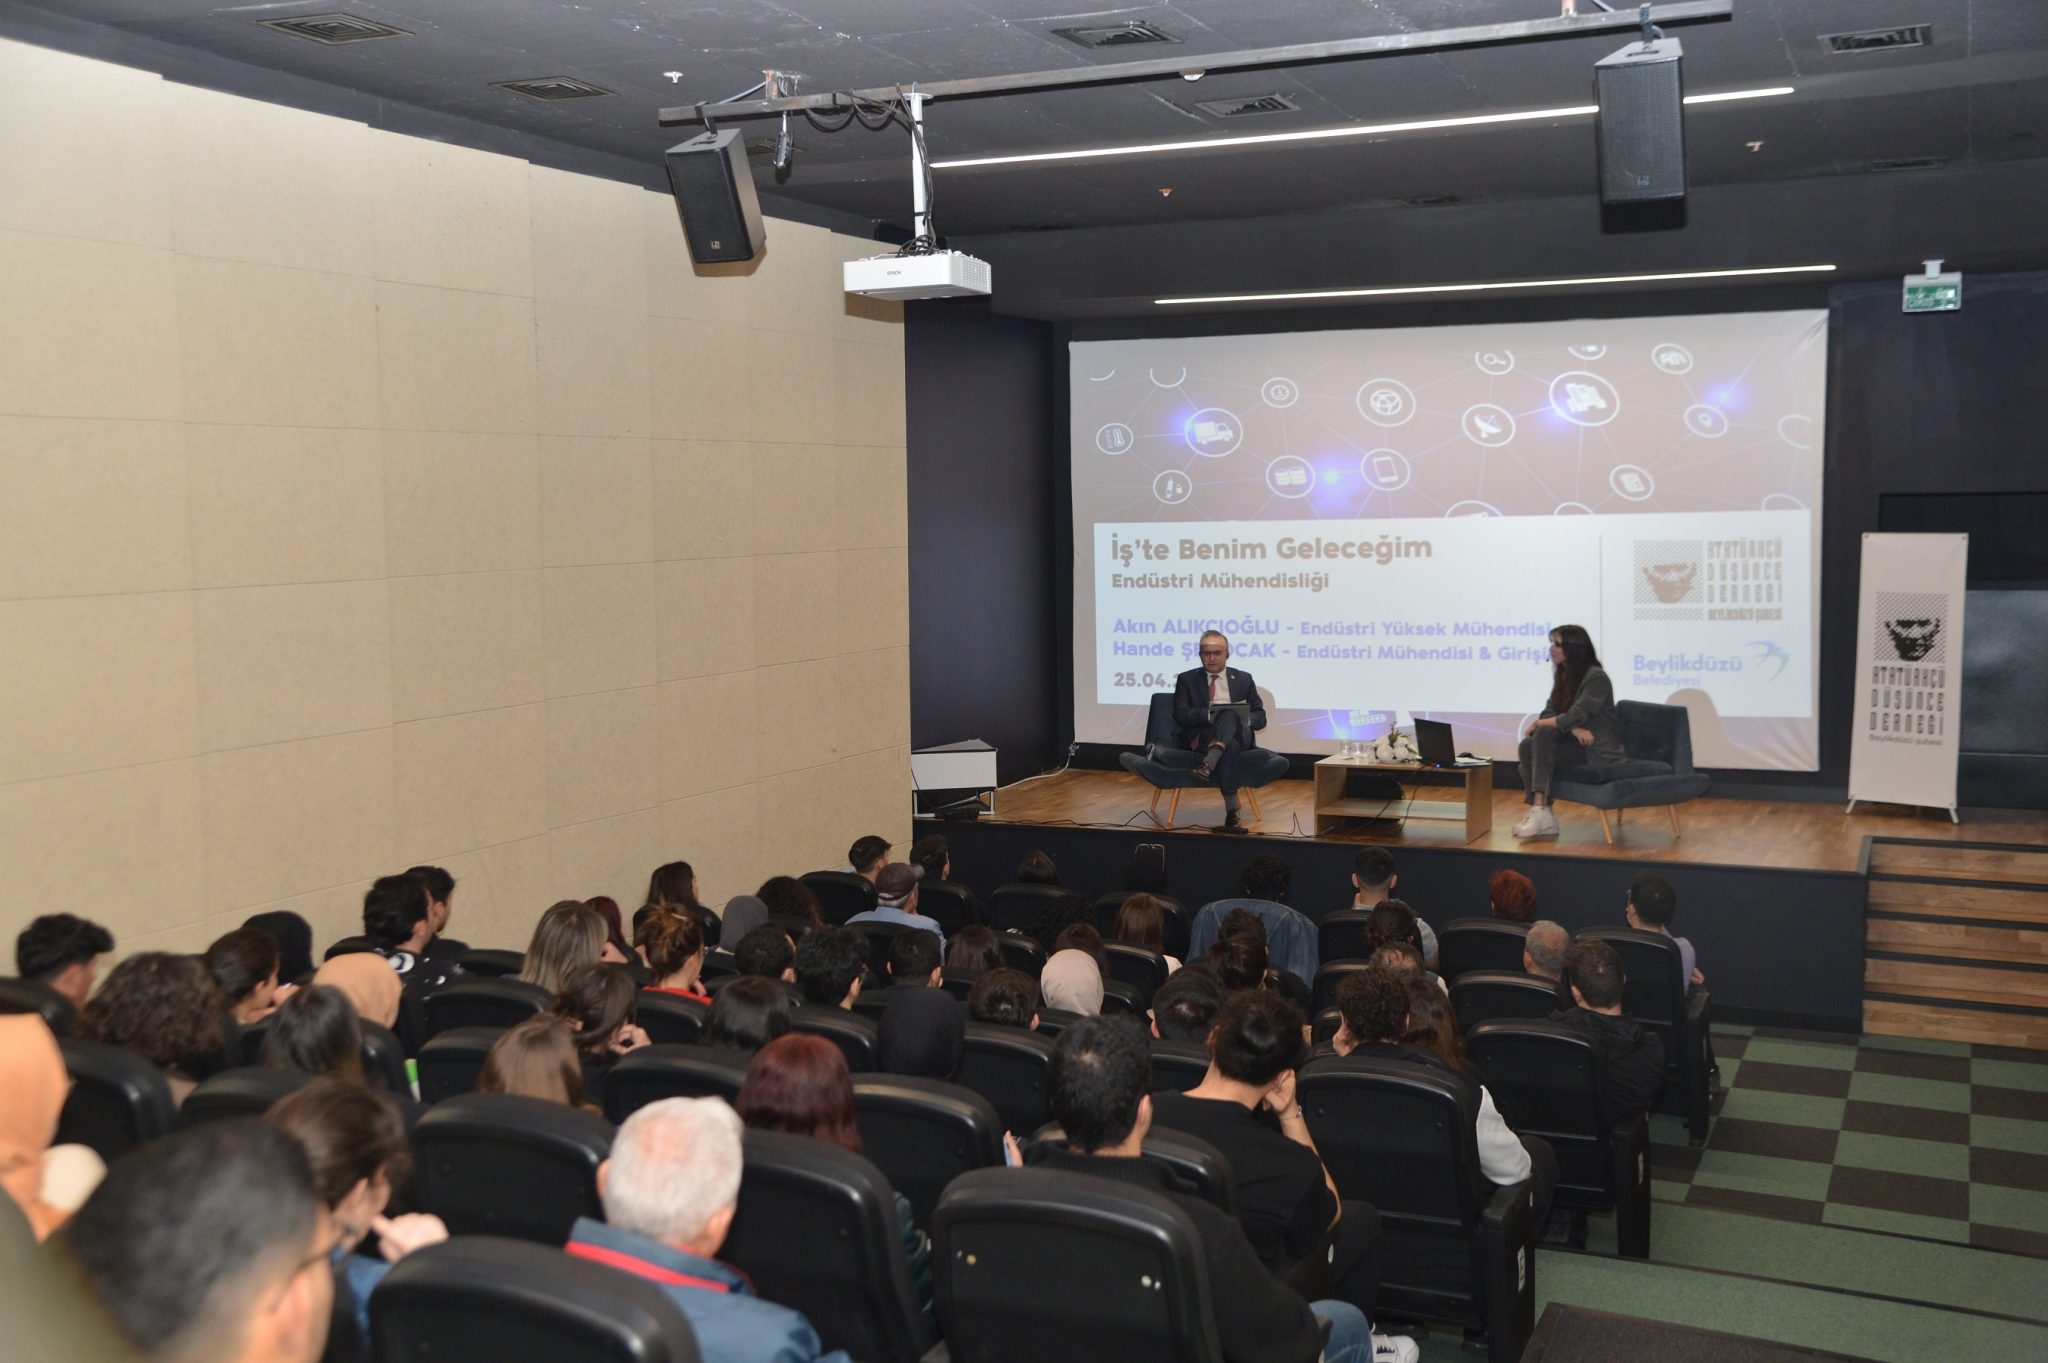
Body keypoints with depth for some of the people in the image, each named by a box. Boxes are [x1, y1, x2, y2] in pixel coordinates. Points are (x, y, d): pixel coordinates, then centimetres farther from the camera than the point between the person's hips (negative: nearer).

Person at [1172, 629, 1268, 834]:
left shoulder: (1243, 679, 22)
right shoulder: (1187, 679, 17)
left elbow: (1260, 717, 16)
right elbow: (1181, 714, 2)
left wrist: (1240, 717, -8)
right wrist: (1210, 714, -16)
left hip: (1240, 734, 1)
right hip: (1202, 736, -1)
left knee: (1230, 715, -36)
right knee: (1230, 746, -39)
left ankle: (1207, 765, -58)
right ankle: (1232, 813, -47)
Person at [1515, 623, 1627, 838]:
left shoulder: (1597, 678, -14)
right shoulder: (1563, 675, 11)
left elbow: (1574, 717, -23)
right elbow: (1549, 713, 2)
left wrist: (1538, 723, -13)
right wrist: (1572, 728, -18)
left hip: (1598, 751, -7)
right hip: (1575, 744, 7)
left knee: (1543, 735, -28)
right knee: (1528, 745, -19)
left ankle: (1541, 811, -32)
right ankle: (1539, 812, -27)